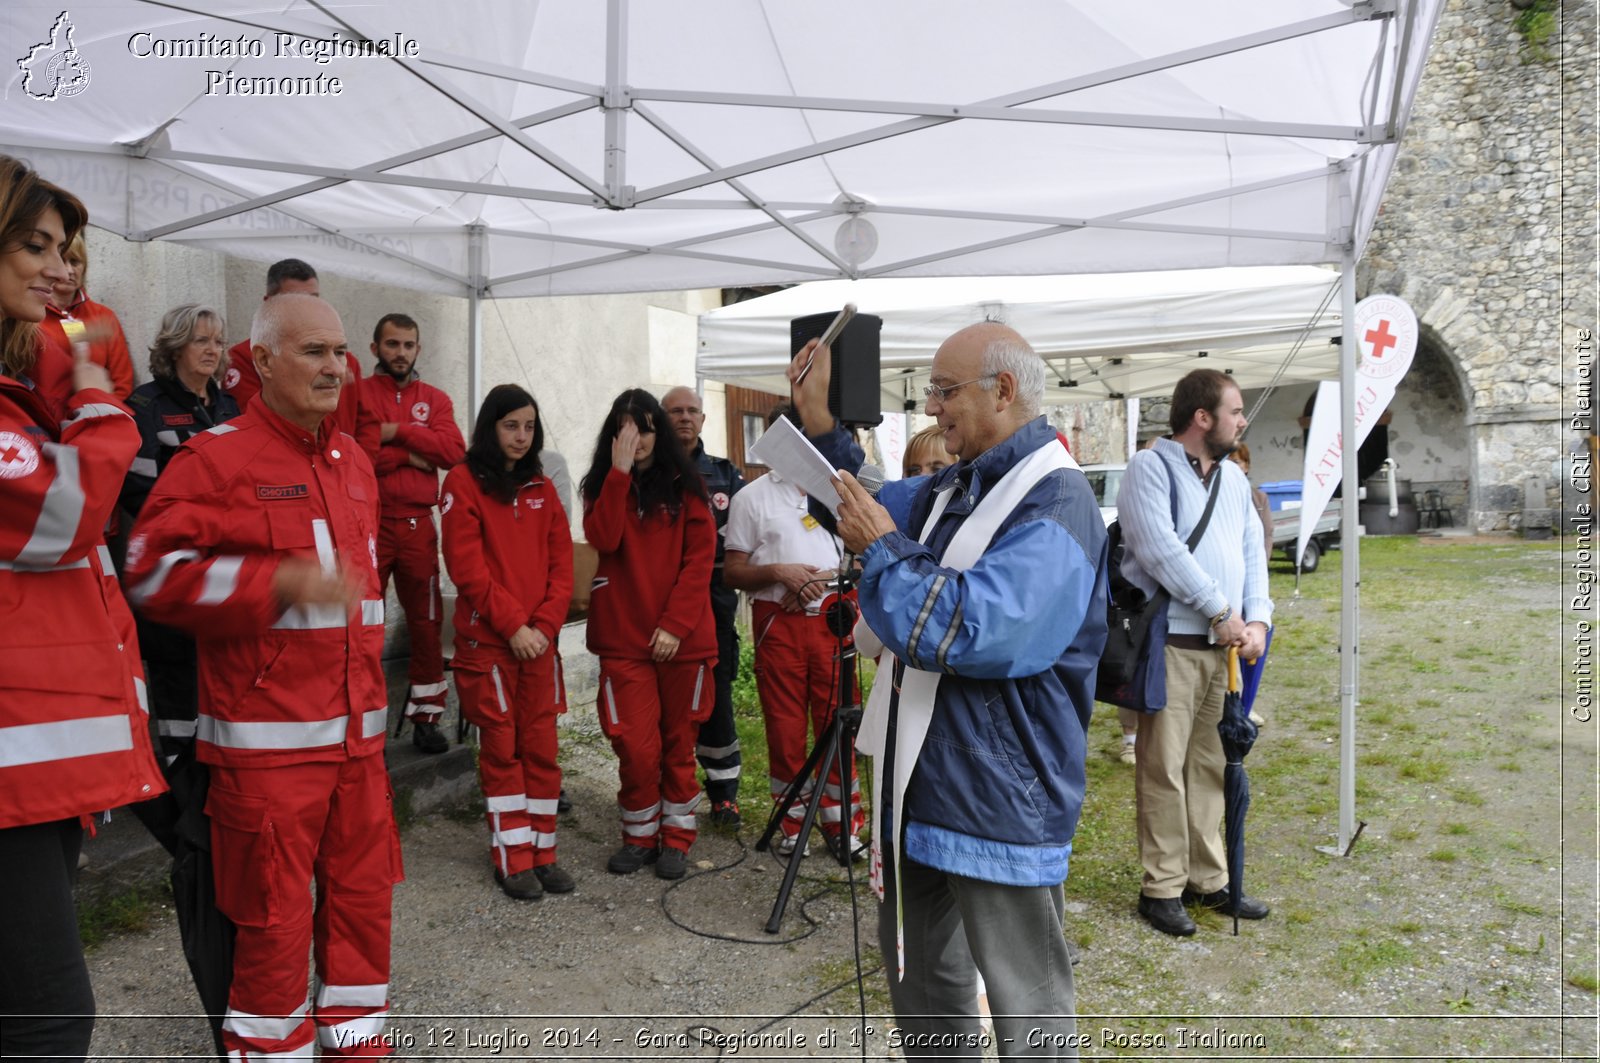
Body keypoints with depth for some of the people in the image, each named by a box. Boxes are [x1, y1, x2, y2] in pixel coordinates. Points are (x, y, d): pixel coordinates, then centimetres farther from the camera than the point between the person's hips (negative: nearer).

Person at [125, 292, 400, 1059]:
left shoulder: (353, 461, 14)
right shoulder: (215, 457, -7)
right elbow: (154, 571, -15)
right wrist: (281, 582, -24)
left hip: (357, 727, 6)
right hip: (266, 734, -6)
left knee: (363, 891, 14)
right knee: (273, 909, 3)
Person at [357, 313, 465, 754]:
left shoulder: (435, 399, 11)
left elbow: (454, 451, -6)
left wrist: (397, 431, -10)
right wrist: (411, 456, -10)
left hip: (418, 524, 3)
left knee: (426, 623, 7)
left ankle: (426, 717, 17)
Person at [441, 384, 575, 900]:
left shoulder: (541, 487, 13)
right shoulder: (465, 481, -2)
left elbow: (561, 563, 9)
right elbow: (467, 567, -9)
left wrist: (544, 625, -5)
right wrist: (513, 625, -13)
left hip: (540, 638, 4)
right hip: (487, 639, -4)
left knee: (541, 747, 6)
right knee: (501, 748, 3)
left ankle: (543, 852, 16)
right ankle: (512, 860, 11)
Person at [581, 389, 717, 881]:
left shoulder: (686, 485, 3)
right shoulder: (602, 485, 8)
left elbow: (700, 558, -4)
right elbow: (602, 539, -12)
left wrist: (676, 624, -12)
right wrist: (620, 472, -15)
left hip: (682, 637, 0)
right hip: (623, 638, 0)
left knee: (678, 742, 10)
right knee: (636, 747, -3)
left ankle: (675, 838, 25)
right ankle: (640, 836, 18)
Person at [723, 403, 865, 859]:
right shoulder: (752, 497, 6)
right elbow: (732, 571, 3)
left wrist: (830, 576, -7)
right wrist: (778, 572, -14)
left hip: (832, 619, 1)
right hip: (778, 622, -1)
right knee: (785, 727, 3)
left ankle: (842, 821, 14)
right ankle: (793, 822, 17)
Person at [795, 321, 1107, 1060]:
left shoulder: (1055, 506, -20)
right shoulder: (955, 488, 9)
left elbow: (962, 629, -31)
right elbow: (867, 506, 23)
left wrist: (880, 548, -17)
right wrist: (818, 423, 8)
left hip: (999, 798, -9)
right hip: (925, 782, 9)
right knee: (918, 962, 24)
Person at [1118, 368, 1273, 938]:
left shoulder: (1234, 478, 18)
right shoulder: (1150, 468, -7)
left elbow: (1252, 550, 14)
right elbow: (1159, 549, -18)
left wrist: (1258, 618, -2)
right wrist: (1221, 610, -14)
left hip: (1225, 645, 8)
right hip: (1171, 641, -7)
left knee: (1211, 765, 14)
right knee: (1164, 768, -1)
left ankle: (1208, 879, 25)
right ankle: (1162, 887, 9)